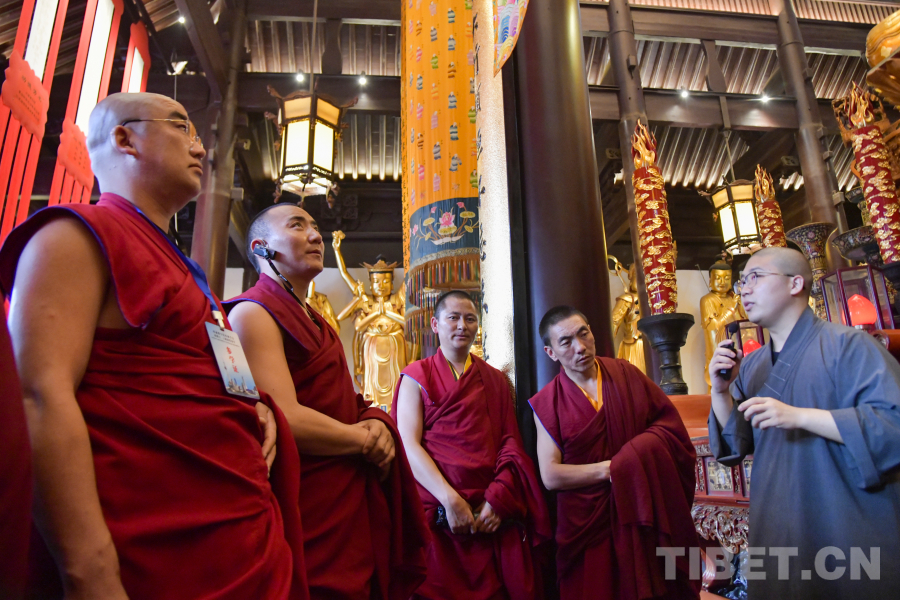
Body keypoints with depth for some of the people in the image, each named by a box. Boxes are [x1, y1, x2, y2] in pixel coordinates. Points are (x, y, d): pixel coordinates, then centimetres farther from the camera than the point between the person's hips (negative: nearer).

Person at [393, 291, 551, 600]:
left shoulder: (496, 380, 14)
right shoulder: (416, 376, 6)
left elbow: (511, 442, 6)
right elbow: (409, 445, -5)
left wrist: (498, 499, -10)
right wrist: (450, 500, -16)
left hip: (494, 517, 3)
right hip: (438, 514, -2)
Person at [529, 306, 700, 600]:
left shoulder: (626, 373, -2)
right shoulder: (547, 403, -9)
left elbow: (669, 420, 2)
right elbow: (550, 475, -12)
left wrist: (639, 455, -16)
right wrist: (611, 468, -17)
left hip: (643, 513, 2)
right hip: (588, 521, -2)